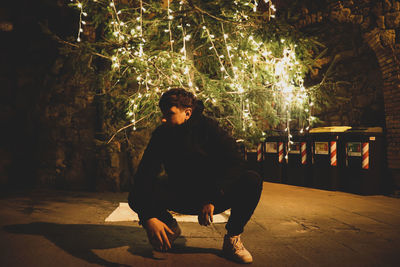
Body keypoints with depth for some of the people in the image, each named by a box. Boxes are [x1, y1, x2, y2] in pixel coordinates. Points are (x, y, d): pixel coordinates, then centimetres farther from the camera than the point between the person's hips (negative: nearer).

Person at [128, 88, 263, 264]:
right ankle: (170, 227, 8)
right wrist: (148, 218, -34)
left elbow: (236, 163, -23)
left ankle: (232, 238, -8)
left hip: (216, 196, -1)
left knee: (252, 181, -29)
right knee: (136, 197, -23)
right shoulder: (161, 134, -8)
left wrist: (212, 199, -36)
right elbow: (145, 173, -18)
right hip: (181, 199, 2)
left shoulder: (208, 127, -13)